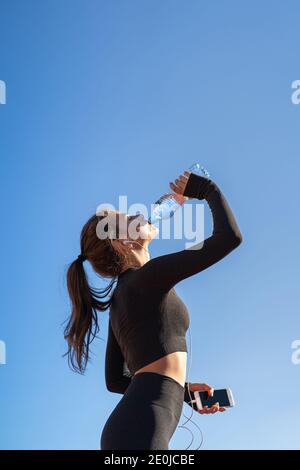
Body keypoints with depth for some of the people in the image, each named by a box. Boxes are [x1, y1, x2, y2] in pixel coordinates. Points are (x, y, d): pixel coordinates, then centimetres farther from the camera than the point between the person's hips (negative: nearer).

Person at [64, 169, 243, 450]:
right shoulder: (148, 277, -2)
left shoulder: (118, 299, 24)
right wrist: (207, 189, 10)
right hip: (139, 431, -10)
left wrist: (183, 391, 27)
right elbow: (230, 236, -7)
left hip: (127, 429, 10)